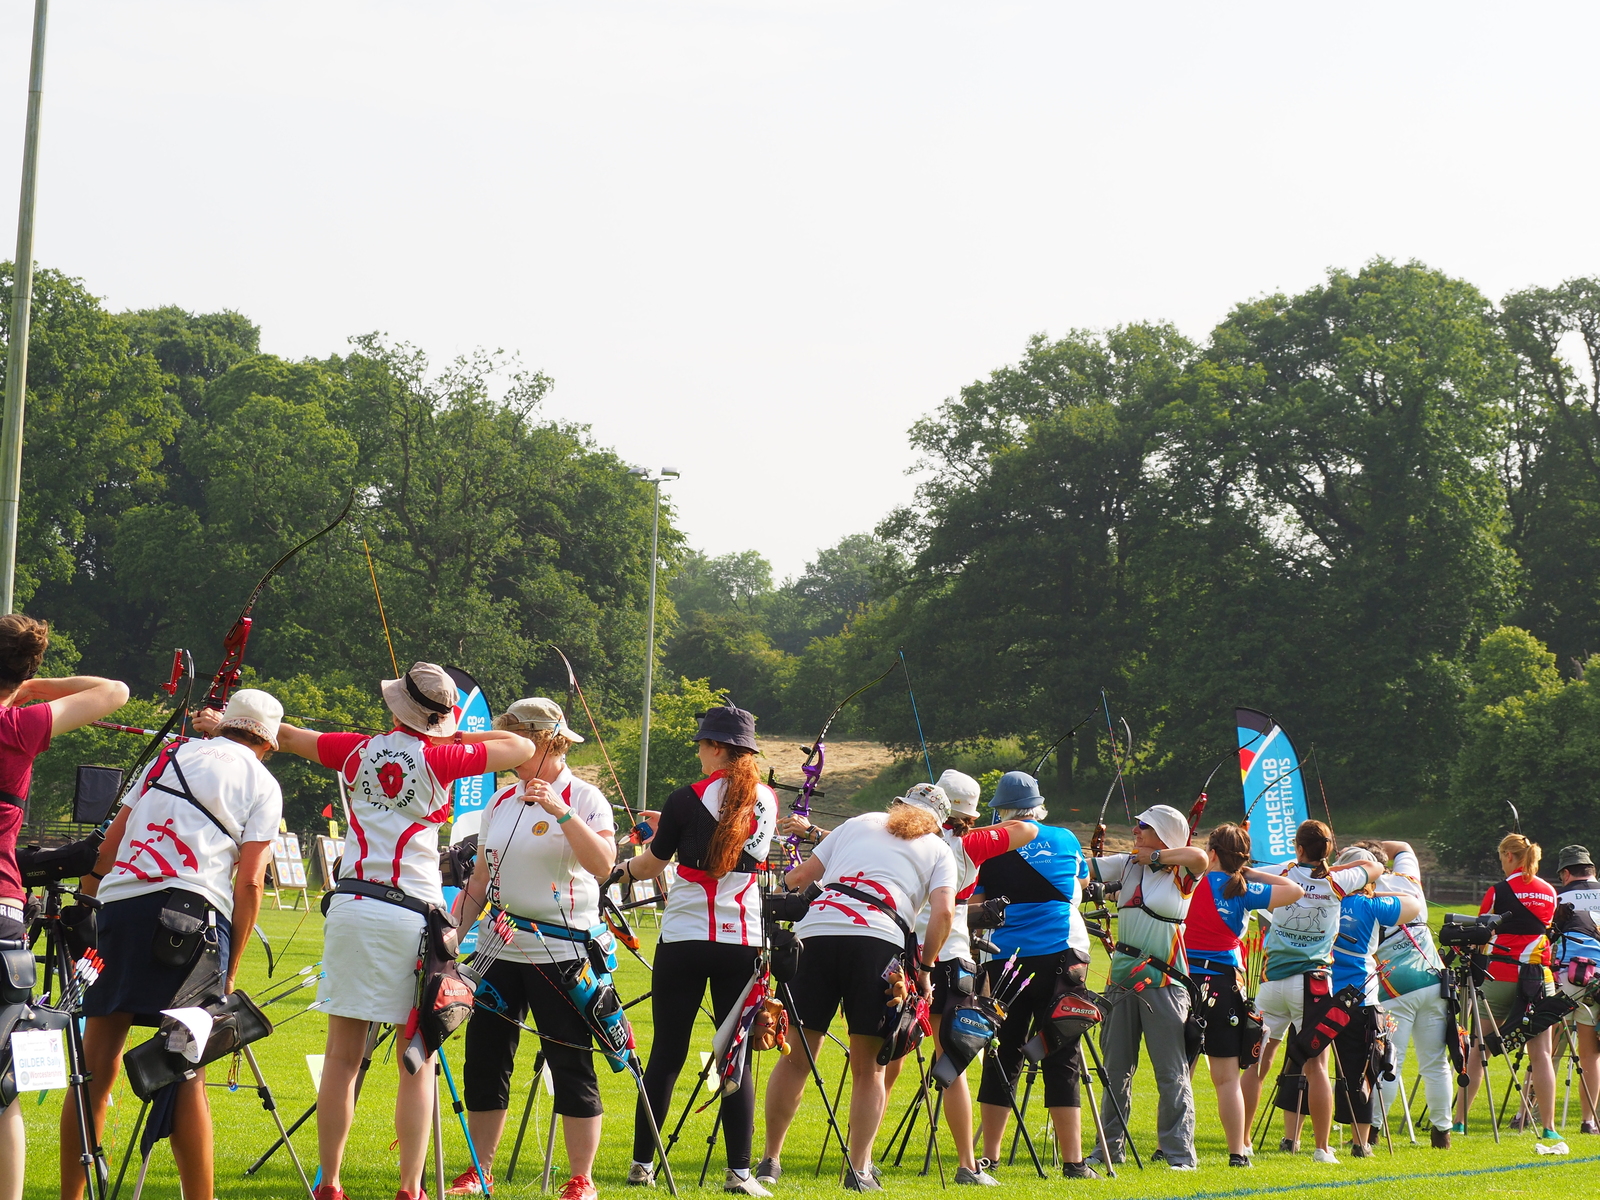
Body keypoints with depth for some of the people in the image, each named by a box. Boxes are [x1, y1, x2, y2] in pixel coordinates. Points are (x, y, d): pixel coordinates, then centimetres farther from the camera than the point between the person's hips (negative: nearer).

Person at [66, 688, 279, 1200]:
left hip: (118, 905, 3)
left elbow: (107, 847, 19)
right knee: (187, 1071, -1)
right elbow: (249, 881, 3)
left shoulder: (172, 755, 24)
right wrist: (230, 971, 6)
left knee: (96, 1066, 7)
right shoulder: (262, 783, 13)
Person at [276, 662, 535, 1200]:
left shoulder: (358, 749, 8)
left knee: (342, 1056, 6)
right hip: (411, 914, -3)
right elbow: (523, 748, 7)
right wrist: (457, 736, 16)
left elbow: (286, 735, 25)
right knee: (417, 1063, 3)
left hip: (350, 907, 3)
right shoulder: (438, 758, -3)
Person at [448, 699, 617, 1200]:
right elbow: (480, 880, 17)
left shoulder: (583, 798, -5)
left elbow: (603, 865, -22)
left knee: (571, 1065, -2)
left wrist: (562, 812, -28)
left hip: (561, 950, -6)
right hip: (500, 950, 6)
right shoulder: (501, 801, 12)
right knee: (483, 1060, 6)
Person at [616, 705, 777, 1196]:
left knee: (667, 1053, 4)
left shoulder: (688, 799, -7)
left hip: (685, 938, -3)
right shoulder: (767, 801, 5)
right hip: (743, 940, 3)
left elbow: (653, 863, 4)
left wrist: (622, 870, 25)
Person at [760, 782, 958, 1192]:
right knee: (869, 1066, 7)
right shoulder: (939, 851, 21)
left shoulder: (860, 823, 28)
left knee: (796, 1057, 9)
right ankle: (859, 1170, 2)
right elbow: (944, 912, 3)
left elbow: (802, 874, 23)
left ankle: (770, 1160, 14)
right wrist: (925, 967, 13)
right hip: (879, 941, -2)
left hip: (818, 929, 2)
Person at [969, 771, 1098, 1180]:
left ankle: (989, 1158, 9)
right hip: (1062, 956, 0)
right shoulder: (1066, 839, 10)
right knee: (1062, 1059, 0)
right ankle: (1073, 1162, -5)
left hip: (1005, 959, 0)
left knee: (1002, 1058, 8)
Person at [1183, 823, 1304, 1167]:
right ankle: (1238, 1150, 1)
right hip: (1226, 982, 1)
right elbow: (1296, 891, 7)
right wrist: (1253, 874, 12)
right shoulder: (1245, 890, 2)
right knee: (1228, 1076, 3)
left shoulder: (1196, 883, -2)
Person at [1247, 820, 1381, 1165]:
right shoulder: (1337, 882, -1)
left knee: (1258, 1061, 8)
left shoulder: (1283, 875, 0)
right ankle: (1322, 1148, -4)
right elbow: (1376, 868, 16)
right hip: (1312, 981, -1)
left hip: (1272, 981, 1)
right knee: (1316, 1064, -2)